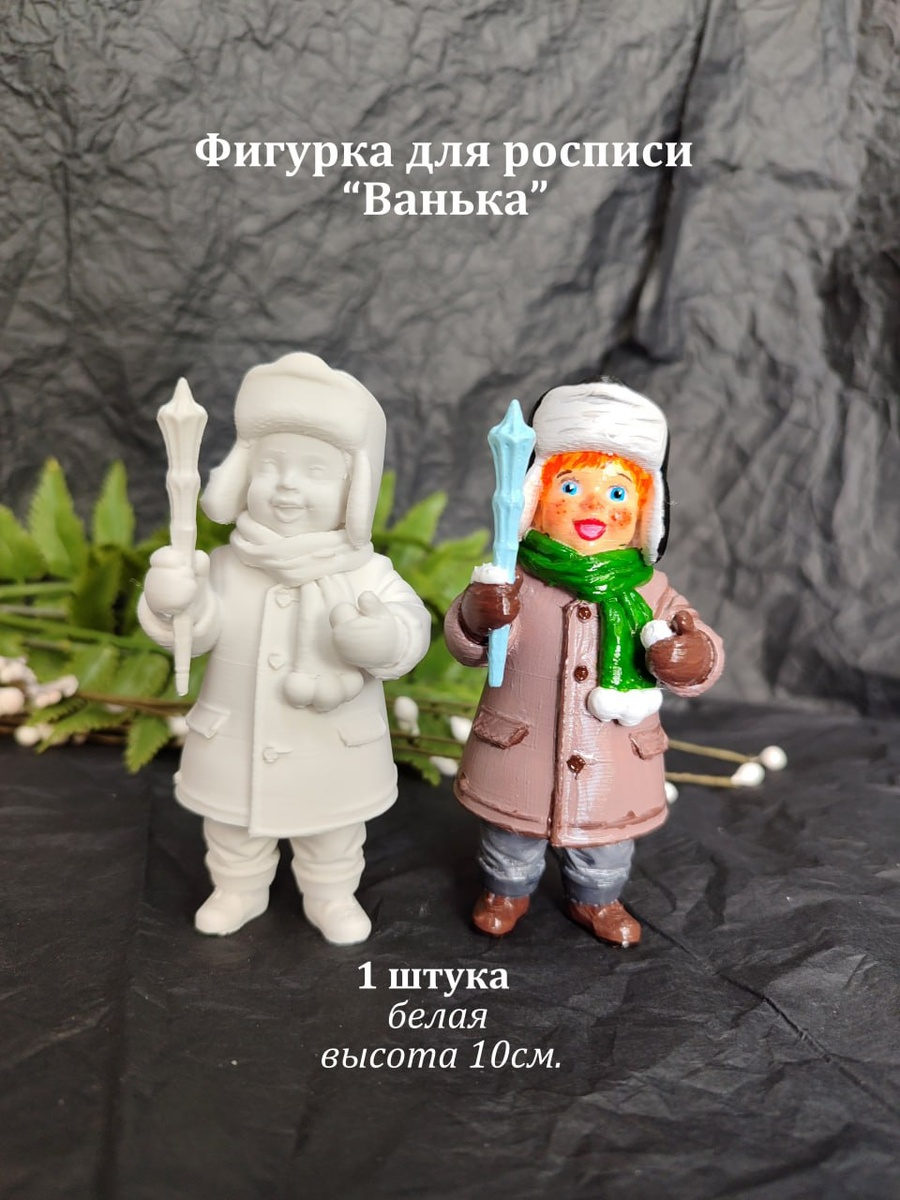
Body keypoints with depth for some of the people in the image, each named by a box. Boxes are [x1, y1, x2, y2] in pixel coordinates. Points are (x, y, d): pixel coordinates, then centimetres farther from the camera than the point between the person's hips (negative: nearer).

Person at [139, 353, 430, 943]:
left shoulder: (366, 572, -18)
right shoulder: (228, 566, -12)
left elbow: (411, 626, -21)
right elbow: (195, 631, -12)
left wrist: (380, 638, -43)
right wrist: (173, 603, -33)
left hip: (332, 748, -2)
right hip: (235, 742, 2)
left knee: (333, 835, 21)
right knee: (233, 827, 24)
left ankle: (333, 898, 46)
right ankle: (239, 890, 50)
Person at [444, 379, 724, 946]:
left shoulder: (650, 590, -8)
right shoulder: (518, 581, -13)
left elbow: (696, 647, -3)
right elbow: (465, 644, -12)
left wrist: (692, 659, -26)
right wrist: (478, 617, -34)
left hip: (613, 765, 2)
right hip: (520, 755, -1)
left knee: (605, 845, 22)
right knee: (512, 836, 21)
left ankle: (597, 900, 49)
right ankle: (507, 891, 48)